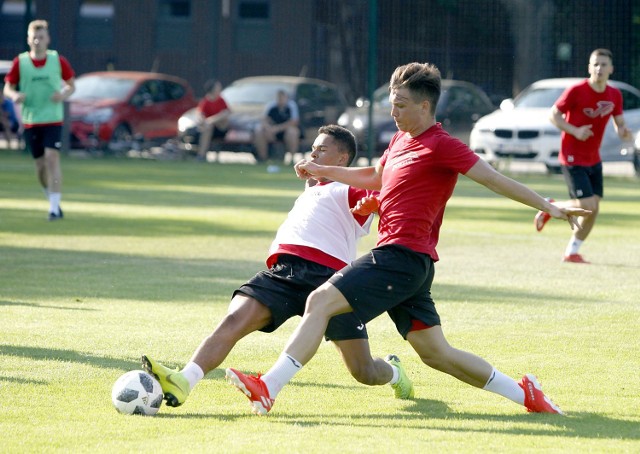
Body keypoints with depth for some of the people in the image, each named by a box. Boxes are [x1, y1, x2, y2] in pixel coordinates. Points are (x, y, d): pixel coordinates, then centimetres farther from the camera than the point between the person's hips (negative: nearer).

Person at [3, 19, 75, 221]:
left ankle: (54, 207, -17)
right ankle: (53, 200, 30)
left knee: (52, 158, -16)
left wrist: (64, 95, -13)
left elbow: (71, 84, 9)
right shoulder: (20, 62, -2)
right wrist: (15, 95, -18)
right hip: (30, 120, 2)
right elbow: (8, 87, 5)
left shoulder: (58, 60, -3)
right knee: (40, 164, 8)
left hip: (53, 119, -2)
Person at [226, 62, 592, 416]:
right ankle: (524, 394, 16)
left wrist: (547, 206, -14)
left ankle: (268, 388, -23)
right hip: (404, 259, 10)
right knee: (436, 353, 11)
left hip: (403, 256, -10)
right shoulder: (401, 139, 20)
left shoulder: (441, 146, -8)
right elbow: (374, 178, 38)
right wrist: (324, 171, 37)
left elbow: (495, 179, -9)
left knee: (320, 301, -17)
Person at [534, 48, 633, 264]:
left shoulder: (614, 95, 2)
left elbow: (619, 124, 11)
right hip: (572, 158, -7)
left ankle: (572, 251, 18)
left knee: (594, 208, 4)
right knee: (587, 205, -16)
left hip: (594, 159, 7)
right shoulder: (576, 91, -16)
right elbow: (554, 115, -10)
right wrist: (575, 131, -24)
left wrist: (624, 132, -13)